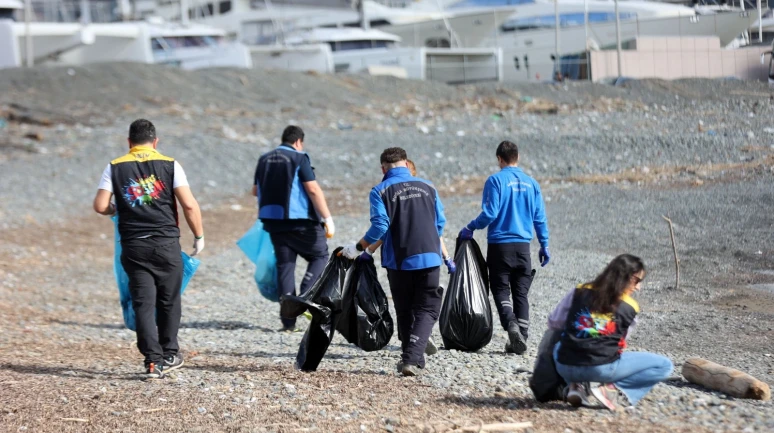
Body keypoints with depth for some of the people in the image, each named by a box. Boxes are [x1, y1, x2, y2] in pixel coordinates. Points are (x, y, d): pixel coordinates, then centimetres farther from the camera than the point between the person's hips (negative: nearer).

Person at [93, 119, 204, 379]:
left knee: (143, 304, 2)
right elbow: (189, 205, -7)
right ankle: (169, 355, 24)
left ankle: (153, 361, -5)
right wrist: (199, 236, 5)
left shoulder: (115, 168, 4)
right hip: (166, 243, -1)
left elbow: (100, 206, -3)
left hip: (133, 246, 1)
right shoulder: (170, 165, 0)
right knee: (169, 301, 14)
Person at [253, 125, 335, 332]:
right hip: (300, 220, -5)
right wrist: (328, 219, -15)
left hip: (273, 221, 5)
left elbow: (255, 190, 21)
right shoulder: (299, 158, -7)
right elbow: (313, 189, -15)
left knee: (284, 265, 7)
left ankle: (288, 321, 5)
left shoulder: (264, 159, 11)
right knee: (320, 255, 12)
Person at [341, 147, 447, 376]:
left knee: (405, 312, 14)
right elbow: (440, 222, 11)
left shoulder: (381, 191, -2)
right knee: (427, 309, 3)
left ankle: (410, 358, 18)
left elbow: (380, 226, -11)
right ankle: (413, 359, -14)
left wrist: (359, 248, 0)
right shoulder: (427, 187, 9)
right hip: (429, 258, 1)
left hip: (399, 261, -1)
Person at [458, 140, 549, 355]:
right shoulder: (531, 183, 7)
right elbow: (540, 218, 8)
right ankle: (521, 338, 5)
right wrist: (544, 245, 16)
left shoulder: (496, 180, -7)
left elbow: (490, 214, -13)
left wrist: (470, 228, 2)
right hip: (523, 245, 4)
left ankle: (511, 325, -21)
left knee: (501, 290, 3)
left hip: (499, 244, -4)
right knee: (521, 293, 9)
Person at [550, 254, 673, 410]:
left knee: (559, 348, 41)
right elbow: (620, 343, 9)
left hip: (565, 367, 4)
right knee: (664, 365, 10)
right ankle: (611, 387, -5)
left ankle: (578, 385, 11)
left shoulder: (579, 292, 9)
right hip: (602, 368, -4)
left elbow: (553, 323, 14)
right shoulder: (629, 308, 3)